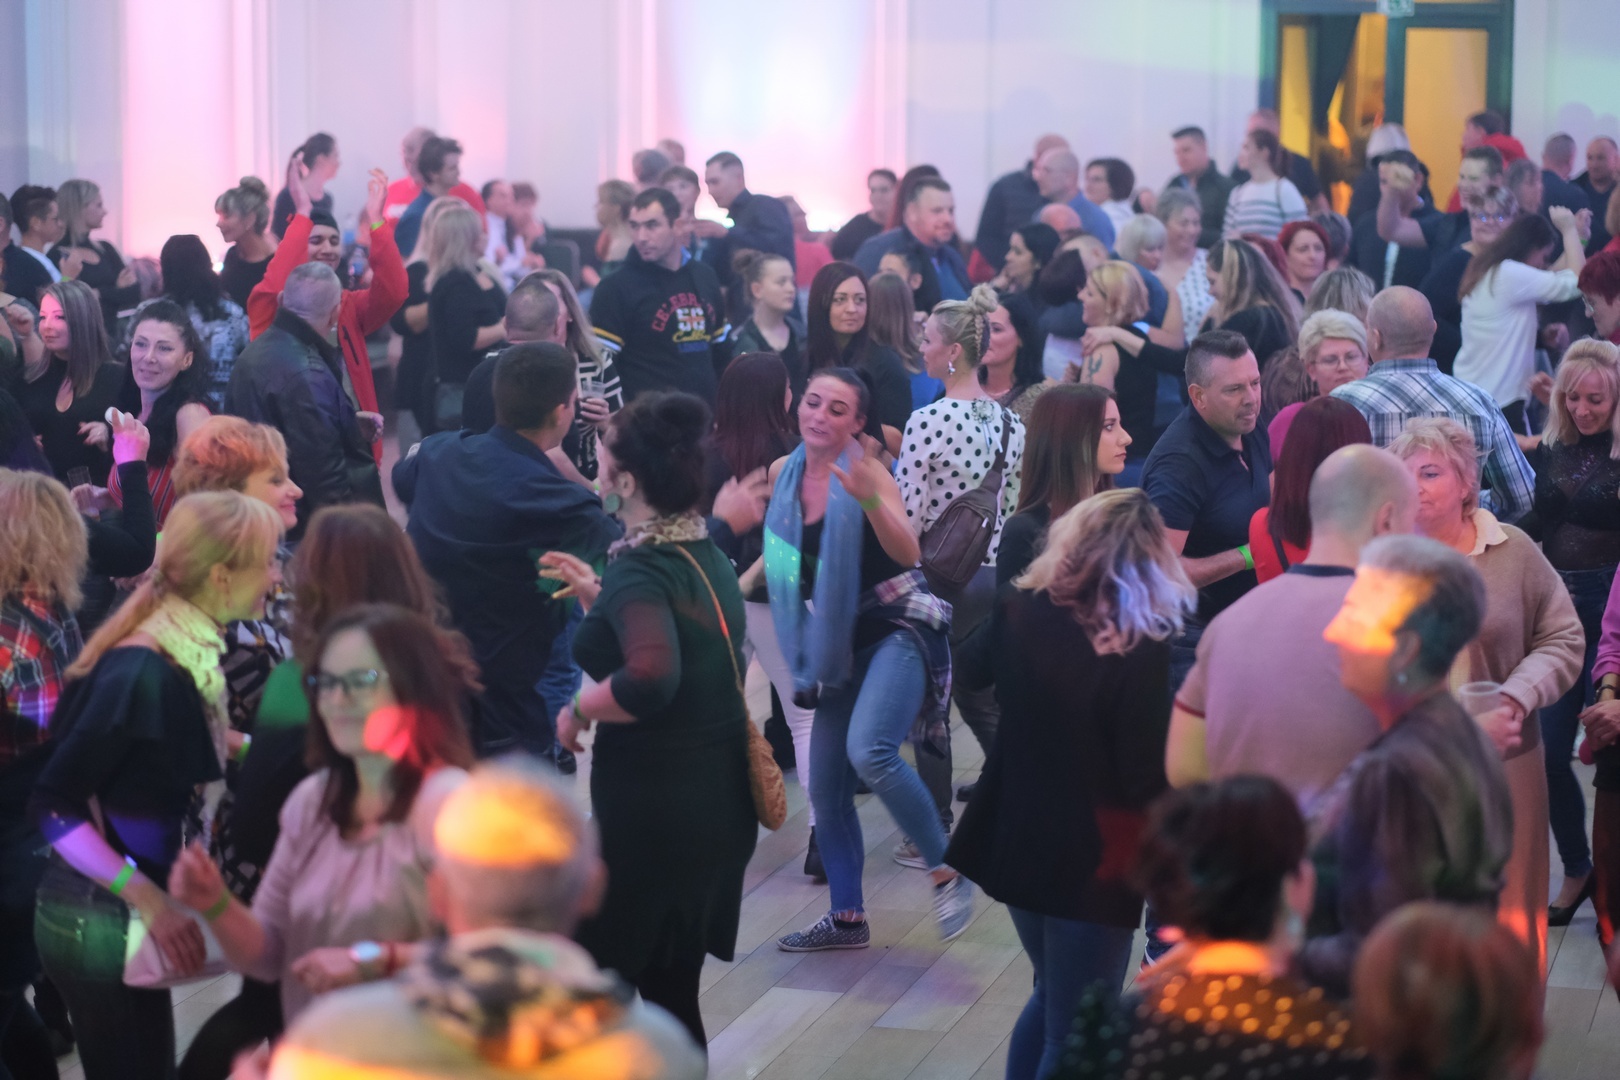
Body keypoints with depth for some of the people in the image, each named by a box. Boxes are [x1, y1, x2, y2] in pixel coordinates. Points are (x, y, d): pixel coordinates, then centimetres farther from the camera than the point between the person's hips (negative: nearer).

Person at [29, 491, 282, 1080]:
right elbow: (53, 804, -21)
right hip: (98, 916, -8)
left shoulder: (188, 653, 2)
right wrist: (148, 899, -25)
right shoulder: (143, 672, -23)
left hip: (126, 907, 8)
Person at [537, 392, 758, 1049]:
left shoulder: (640, 569, -20)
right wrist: (599, 595, 13)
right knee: (671, 989, 17)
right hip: (716, 793, 9)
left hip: (654, 804, -9)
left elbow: (650, 678, -37)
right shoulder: (701, 552, 7)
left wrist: (578, 711, -21)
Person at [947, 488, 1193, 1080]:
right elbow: (1147, 781, -21)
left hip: (1016, 843, 6)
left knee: (1051, 998, 28)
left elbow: (969, 670, 16)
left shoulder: (1019, 613, -7)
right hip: (1093, 863, -6)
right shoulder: (1138, 652, -24)